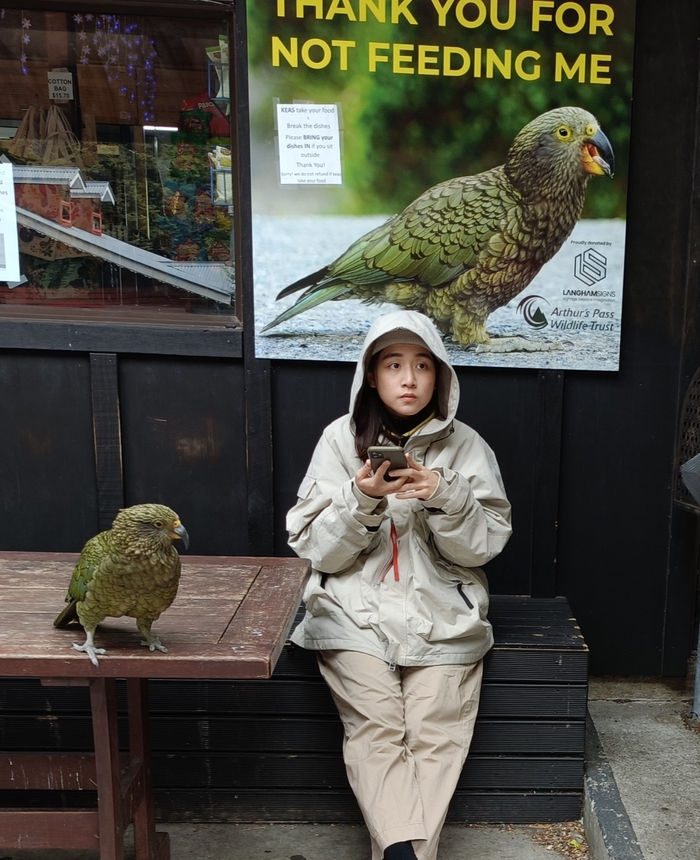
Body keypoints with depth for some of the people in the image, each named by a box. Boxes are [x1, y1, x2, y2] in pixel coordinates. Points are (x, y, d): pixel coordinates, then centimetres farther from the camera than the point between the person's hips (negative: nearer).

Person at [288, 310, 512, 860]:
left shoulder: (465, 446, 3)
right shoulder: (341, 439, 2)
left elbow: (484, 546, 0)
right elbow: (316, 549, 1)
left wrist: (446, 500, -18)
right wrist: (361, 501, -17)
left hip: (443, 613, 1)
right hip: (356, 607, 0)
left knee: (436, 732, -16)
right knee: (375, 727, -19)